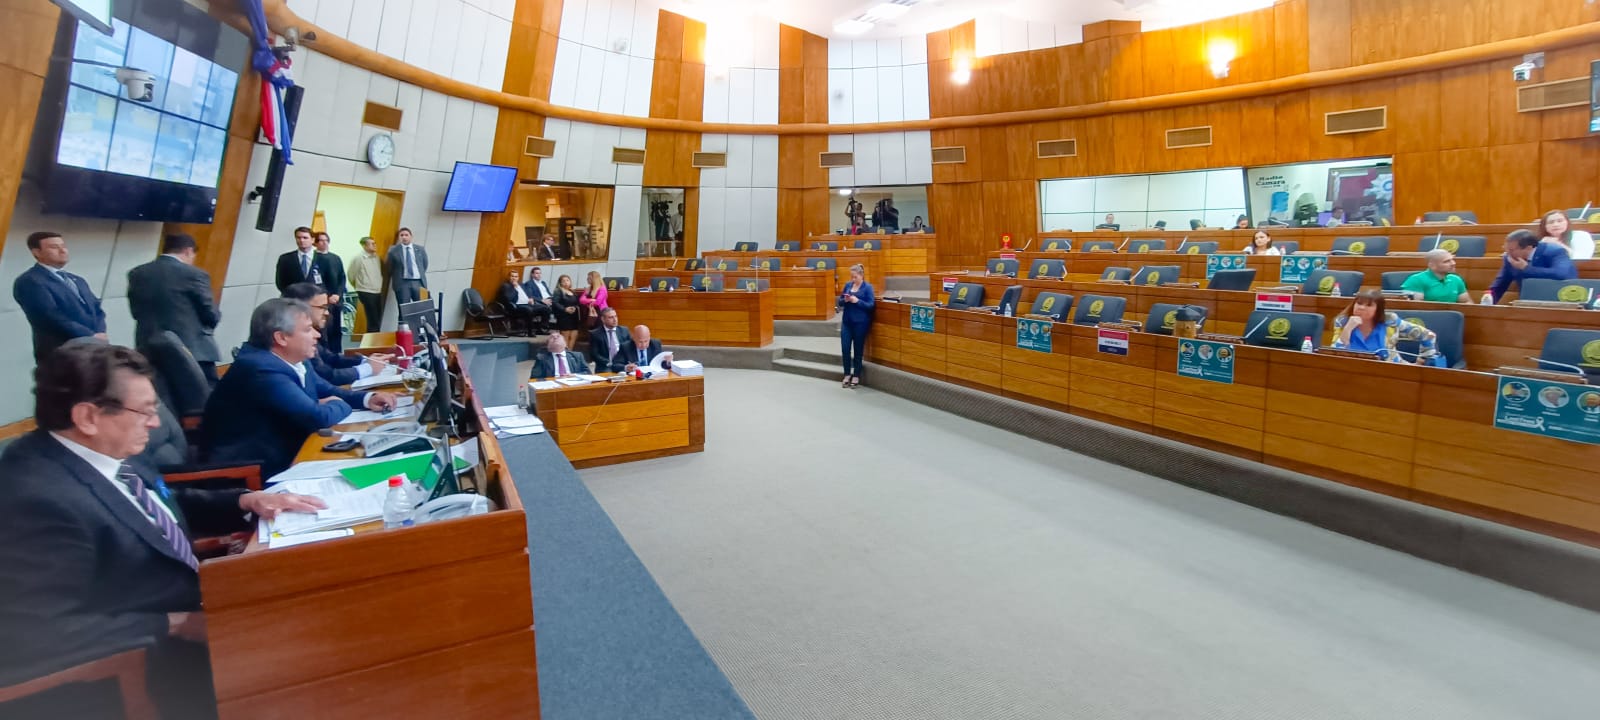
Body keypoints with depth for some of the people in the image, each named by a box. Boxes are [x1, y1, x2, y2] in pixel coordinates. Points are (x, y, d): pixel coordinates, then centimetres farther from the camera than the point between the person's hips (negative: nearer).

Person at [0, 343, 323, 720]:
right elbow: (54, 634, -25)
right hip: (139, 662, -9)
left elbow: (168, 505, 15)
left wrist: (247, 501, 0)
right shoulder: (41, 500, -27)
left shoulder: (106, 452, -2)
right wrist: (175, 624, -21)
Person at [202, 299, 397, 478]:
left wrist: (367, 399, -1)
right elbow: (318, 417, -28)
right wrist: (340, 405, -6)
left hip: (284, 458, 8)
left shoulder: (293, 361, 3)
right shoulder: (261, 369, -23)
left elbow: (327, 391, 17)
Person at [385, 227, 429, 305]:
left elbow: (425, 264, 17)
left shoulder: (420, 249, 8)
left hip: (418, 282, 1)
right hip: (402, 283, -1)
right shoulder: (393, 251, 2)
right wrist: (397, 278, 8)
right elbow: (389, 268, 8)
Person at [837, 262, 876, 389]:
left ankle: (856, 376, 17)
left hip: (860, 323, -4)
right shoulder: (847, 285, 8)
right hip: (847, 322, 4)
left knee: (858, 350, 6)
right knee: (845, 348, 2)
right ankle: (847, 374, 18)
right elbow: (840, 302, 12)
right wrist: (845, 300, -10)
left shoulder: (868, 287, -6)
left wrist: (857, 301, -22)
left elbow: (871, 305, -11)